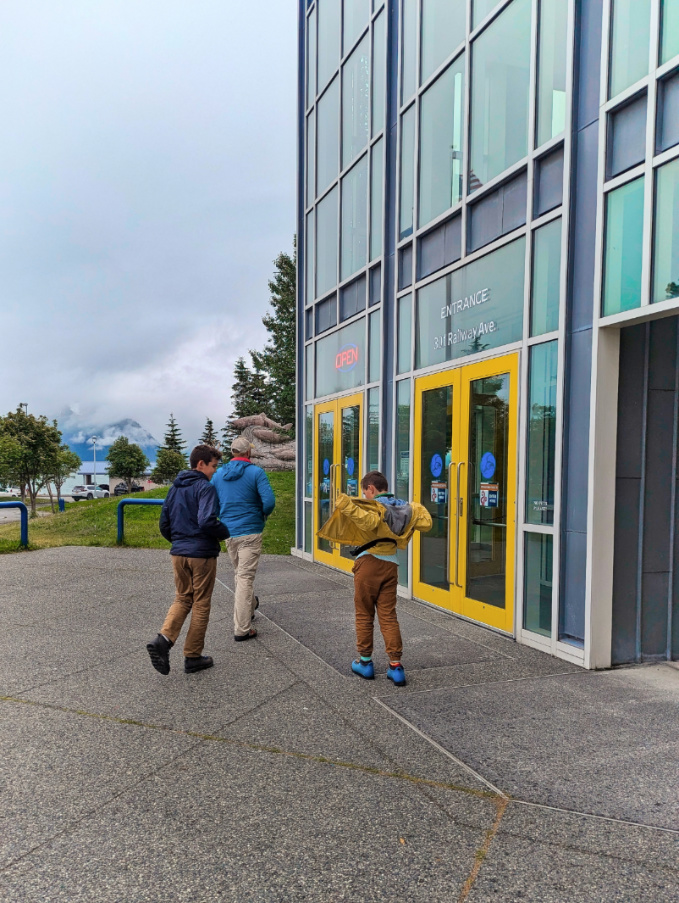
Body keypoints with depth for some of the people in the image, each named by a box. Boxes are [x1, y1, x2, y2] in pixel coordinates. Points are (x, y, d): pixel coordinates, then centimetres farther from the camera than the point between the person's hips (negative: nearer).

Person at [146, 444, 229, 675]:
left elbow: (164, 524, 13)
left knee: (182, 598, 18)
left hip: (178, 553, 7)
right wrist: (225, 533, -9)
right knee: (201, 604, 6)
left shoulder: (175, 488, 11)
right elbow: (207, 521, -26)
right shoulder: (205, 487, -13)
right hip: (202, 554, -7)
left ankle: (163, 639, -5)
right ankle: (193, 657, 15)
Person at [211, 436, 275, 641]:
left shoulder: (218, 474, 6)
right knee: (245, 578, -2)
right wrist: (263, 515, 1)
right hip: (250, 533, -5)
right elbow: (269, 501, -19)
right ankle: (241, 629, 1)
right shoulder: (255, 472, -9)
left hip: (228, 533, 5)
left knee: (240, 574, 23)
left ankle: (250, 604, 45)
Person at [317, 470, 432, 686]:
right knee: (388, 616, 8)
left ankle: (365, 661, 19)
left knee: (364, 615, 9)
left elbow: (368, 521, -34)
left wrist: (346, 504, -39)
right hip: (391, 565, 6)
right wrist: (416, 508, 28)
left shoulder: (374, 507, -12)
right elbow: (426, 523, 11)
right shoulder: (405, 508, 9)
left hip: (369, 563, -5)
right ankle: (395, 665, 5)